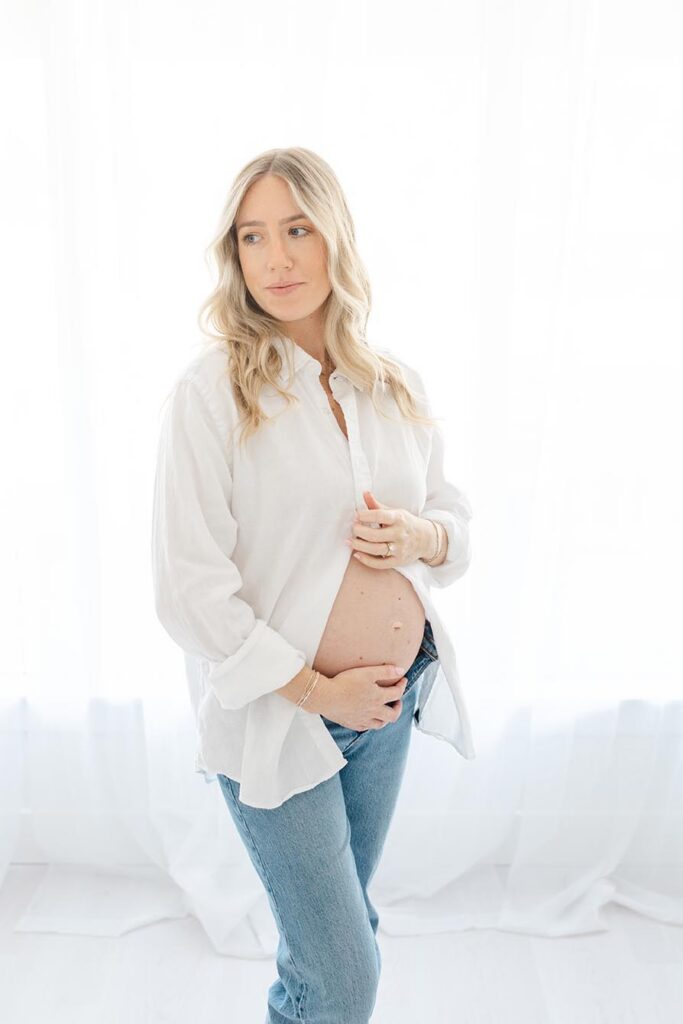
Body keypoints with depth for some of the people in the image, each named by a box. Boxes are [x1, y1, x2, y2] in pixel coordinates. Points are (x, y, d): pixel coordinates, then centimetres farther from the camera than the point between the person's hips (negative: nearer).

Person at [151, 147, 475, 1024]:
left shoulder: (396, 384, 2)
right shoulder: (209, 390, -14)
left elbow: (457, 516, 12)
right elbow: (188, 588, -16)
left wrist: (420, 535, -12)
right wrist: (316, 691, -15)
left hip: (394, 701, 5)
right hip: (277, 714, -5)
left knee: (342, 924, 24)